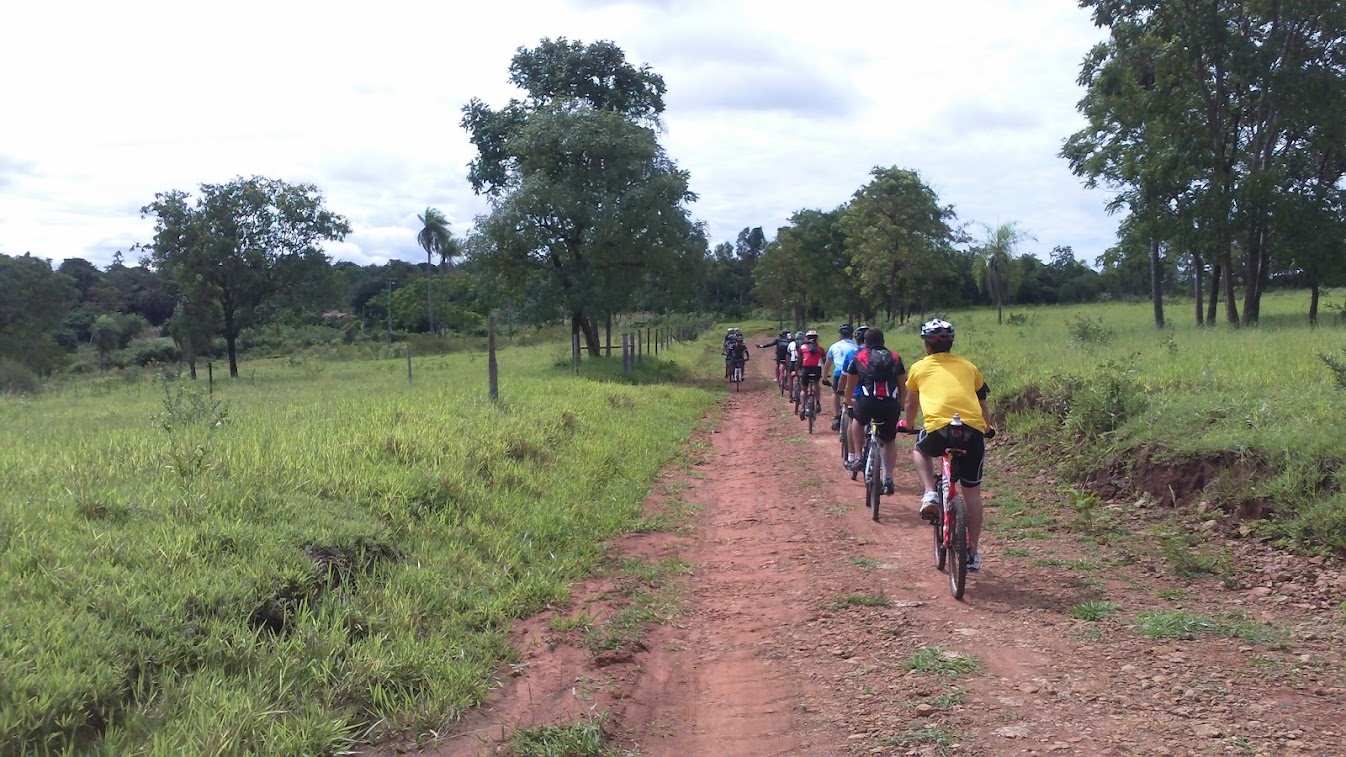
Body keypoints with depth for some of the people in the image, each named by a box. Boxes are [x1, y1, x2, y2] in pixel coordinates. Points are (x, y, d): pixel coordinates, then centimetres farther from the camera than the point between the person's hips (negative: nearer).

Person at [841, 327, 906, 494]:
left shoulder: (859, 357, 14)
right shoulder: (895, 357, 17)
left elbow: (850, 385, 21)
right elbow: (903, 385, 18)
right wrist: (900, 405, 32)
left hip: (867, 401, -1)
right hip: (891, 405, 1)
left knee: (858, 421, 33)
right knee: (889, 441, 19)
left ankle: (858, 457, 25)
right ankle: (888, 478, 10)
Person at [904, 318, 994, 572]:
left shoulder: (919, 368, 17)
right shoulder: (967, 366, 22)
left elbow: (911, 404, 32)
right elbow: (982, 402, 33)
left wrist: (909, 425, 51)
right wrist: (988, 427, 51)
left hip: (939, 429, -2)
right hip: (973, 430, 2)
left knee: (920, 451, 33)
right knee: (972, 491, 16)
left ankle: (930, 495, 10)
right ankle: (972, 552, 21)